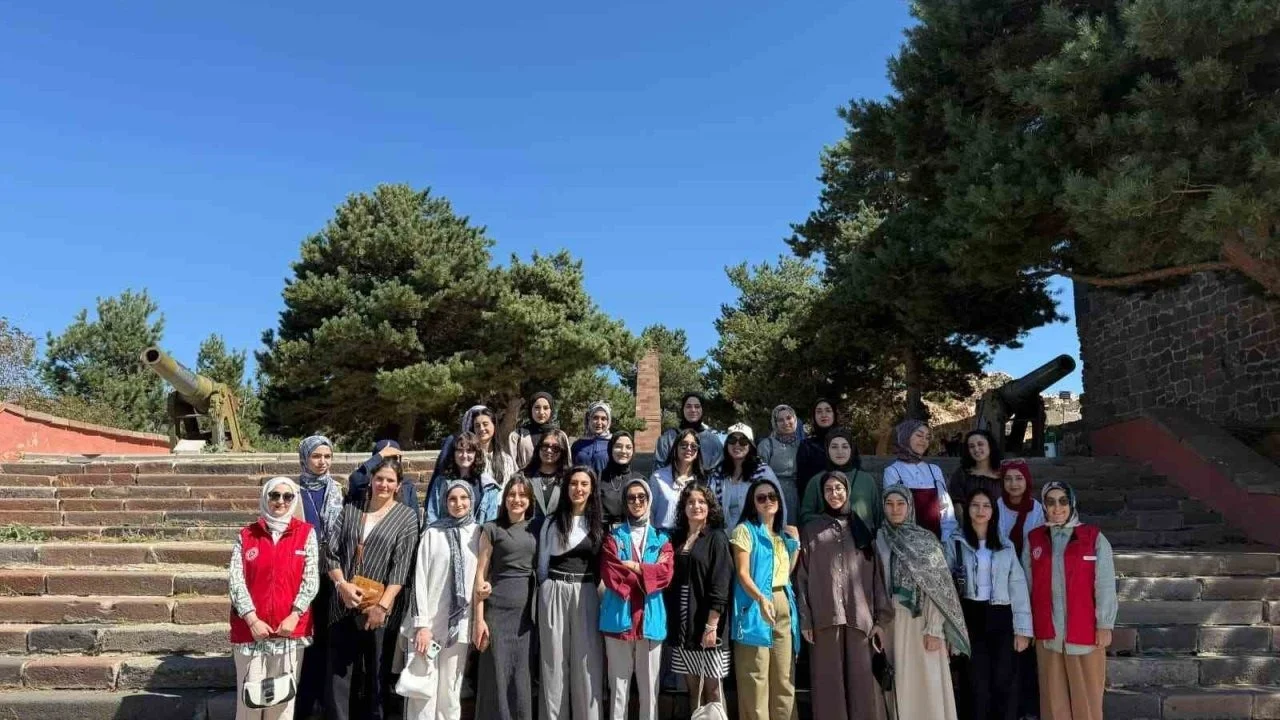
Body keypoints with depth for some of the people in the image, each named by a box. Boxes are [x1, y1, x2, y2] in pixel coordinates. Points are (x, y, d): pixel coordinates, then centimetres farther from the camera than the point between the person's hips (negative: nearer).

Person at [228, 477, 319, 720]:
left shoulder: (306, 533, 3)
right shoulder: (246, 535, 5)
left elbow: (311, 579, -2)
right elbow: (235, 579, -3)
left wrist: (294, 616, -13)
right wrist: (252, 620, -12)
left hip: (290, 628, 0)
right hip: (250, 628, 1)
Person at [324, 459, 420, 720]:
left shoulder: (406, 517, 2)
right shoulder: (350, 511, 11)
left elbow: (401, 566, -6)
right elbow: (331, 552, 5)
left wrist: (383, 605, -15)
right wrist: (342, 585, -11)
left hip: (382, 607, -2)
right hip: (344, 606, 2)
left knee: (378, 674, 6)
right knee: (338, 673, 3)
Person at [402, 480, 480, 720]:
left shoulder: (478, 534, 4)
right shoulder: (433, 533, -3)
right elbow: (420, 578, -4)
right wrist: (422, 624, -10)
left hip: (459, 624, 2)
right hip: (429, 621, -2)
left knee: (450, 692, 8)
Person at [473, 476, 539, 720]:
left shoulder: (536, 529, 9)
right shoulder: (491, 529, 1)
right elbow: (480, 575, -1)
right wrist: (479, 619, -7)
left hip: (528, 611, 3)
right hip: (497, 610, -2)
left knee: (522, 676, 7)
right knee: (497, 675, 0)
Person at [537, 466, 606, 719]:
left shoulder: (599, 524, 6)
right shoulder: (552, 522, 5)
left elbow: (603, 565, 9)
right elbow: (542, 564, 10)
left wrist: (599, 591, 3)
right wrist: (548, 591, 9)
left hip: (587, 595, 0)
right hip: (555, 594, 0)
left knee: (586, 658, 1)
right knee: (555, 658, 4)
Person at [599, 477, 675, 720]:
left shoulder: (661, 539, 12)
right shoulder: (614, 537, 8)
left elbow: (665, 574, -4)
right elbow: (609, 575, -6)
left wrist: (633, 567, -10)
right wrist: (648, 571, -7)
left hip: (650, 618, 1)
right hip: (619, 616, -1)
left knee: (649, 685, 6)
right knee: (619, 684, 4)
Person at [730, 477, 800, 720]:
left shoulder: (783, 535, 18)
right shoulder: (745, 530, -1)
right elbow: (742, 573, -10)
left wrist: (796, 547, 11)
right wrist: (761, 599, -26)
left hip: (784, 607, 6)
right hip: (756, 606, -6)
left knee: (785, 678, 7)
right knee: (756, 677, -6)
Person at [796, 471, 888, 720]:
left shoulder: (862, 529, 13)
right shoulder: (811, 530, 9)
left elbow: (876, 574, 9)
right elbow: (803, 576, 3)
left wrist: (881, 618, 0)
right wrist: (804, 620, -5)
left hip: (859, 617, 1)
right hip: (824, 618, -1)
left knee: (861, 682, 0)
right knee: (830, 683, 0)